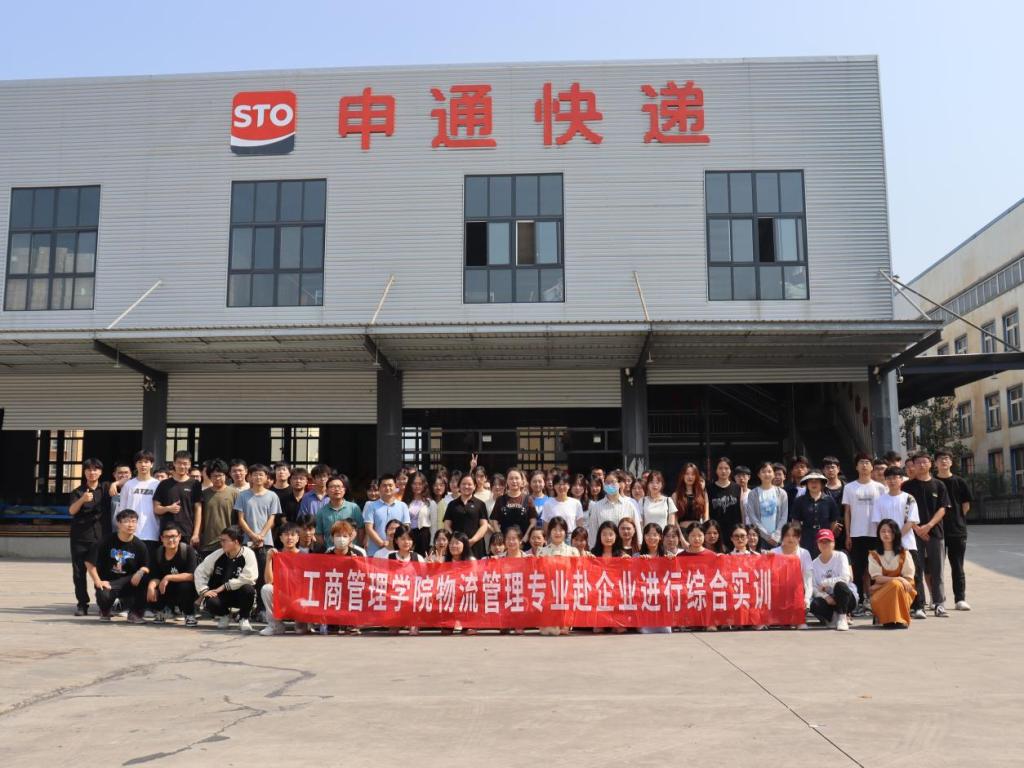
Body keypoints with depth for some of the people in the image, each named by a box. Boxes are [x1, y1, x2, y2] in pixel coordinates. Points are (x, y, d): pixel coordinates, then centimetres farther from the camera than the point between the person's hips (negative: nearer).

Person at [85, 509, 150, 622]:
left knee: (143, 577, -30)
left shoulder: (140, 545, -4)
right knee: (104, 596, -35)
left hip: (128, 582, 2)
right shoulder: (107, 541, -8)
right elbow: (89, 562, -6)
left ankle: (135, 612, -7)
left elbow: (146, 567, -2)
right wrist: (97, 581, -13)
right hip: (108, 582, -1)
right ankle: (105, 610, 8)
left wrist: (141, 572, -26)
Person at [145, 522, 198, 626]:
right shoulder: (158, 553, -2)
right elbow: (155, 577, -5)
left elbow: (191, 575, -26)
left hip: (188, 589, -4)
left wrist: (168, 578, -28)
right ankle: (166, 610, 16)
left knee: (185, 586, -36)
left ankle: (189, 614, -6)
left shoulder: (188, 551, -18)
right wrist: (151, 586, -28)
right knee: (150, 594, -20)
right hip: (168, 590, 5)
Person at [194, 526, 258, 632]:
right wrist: (204, 591, -13)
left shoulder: (248, 554, -16)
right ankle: (223, 616, 9)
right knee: (211, 602, -30)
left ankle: (243, 619, -6)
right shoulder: (218, 554, -5)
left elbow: (250, 577, -27)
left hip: (240, 594, -2)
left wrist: (224, 586, -23)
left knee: (248, 589, -35)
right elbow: (200, 571, 1)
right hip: (220, 595, 3)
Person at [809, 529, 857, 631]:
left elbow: (845, 579, -20)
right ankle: (834, 617, -1)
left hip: (847, 597, -2)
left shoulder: (840, 556, -5)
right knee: (814, 605, -31)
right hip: (827, 598, 2)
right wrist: (825, 596, -22)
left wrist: (825, 583, -18)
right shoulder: (815, 563, 4)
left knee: (840, 585, -36)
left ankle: (842, 618, -18)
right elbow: (813, 587, -4)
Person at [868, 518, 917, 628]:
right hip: (880, 591, -1)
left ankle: (900, 619, -21)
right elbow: (877, 578, -8)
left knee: (896, 585, -33)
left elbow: (909, 579, -2)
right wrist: (897, 579, -22)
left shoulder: (904, 553, 3)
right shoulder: (874, 554, 1)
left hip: (903, 591, 1)